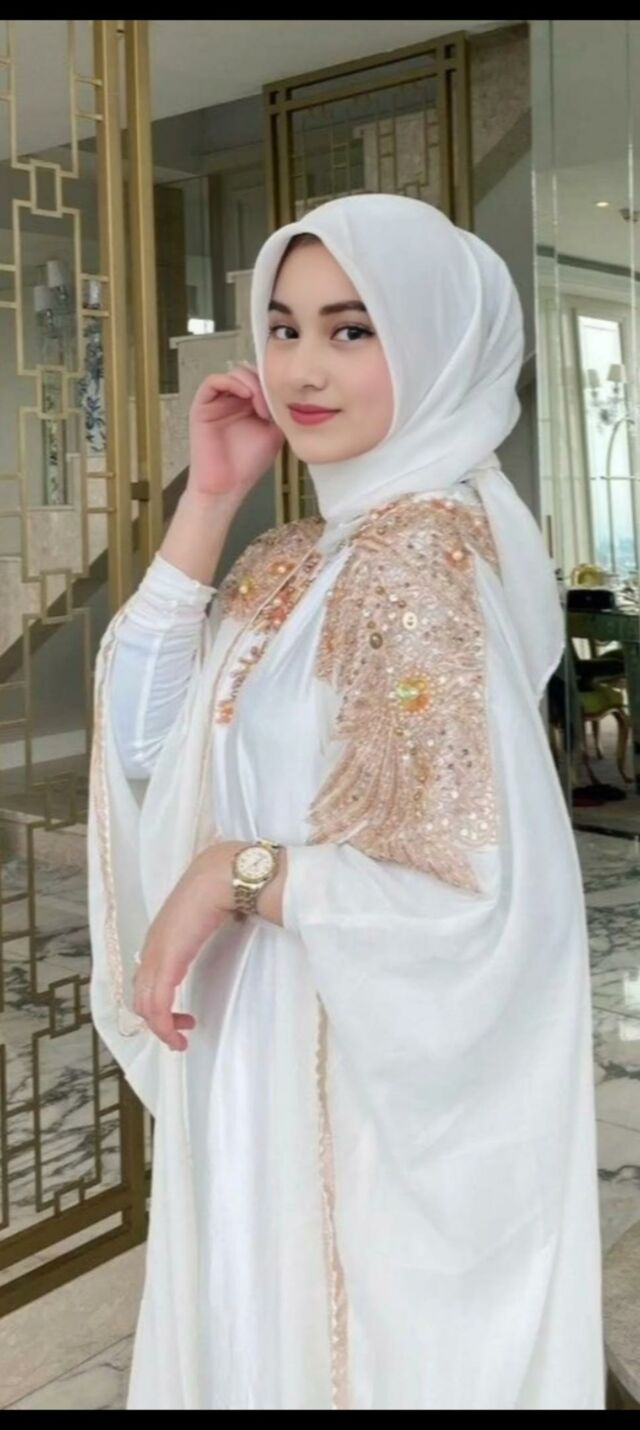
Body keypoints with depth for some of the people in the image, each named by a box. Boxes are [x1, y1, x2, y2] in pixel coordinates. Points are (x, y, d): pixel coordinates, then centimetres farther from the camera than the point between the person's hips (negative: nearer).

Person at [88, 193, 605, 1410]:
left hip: (386, 1083, -8)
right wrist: (208, 501, -5)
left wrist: (234, 871, -20)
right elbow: (142, 733, 0)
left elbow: (481, 903, -27)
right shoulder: (305, 558, 4)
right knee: (265, 1335, 24)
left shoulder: (433, 558, -22)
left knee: (369, 1351, 13)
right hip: (270, 1071, 8)